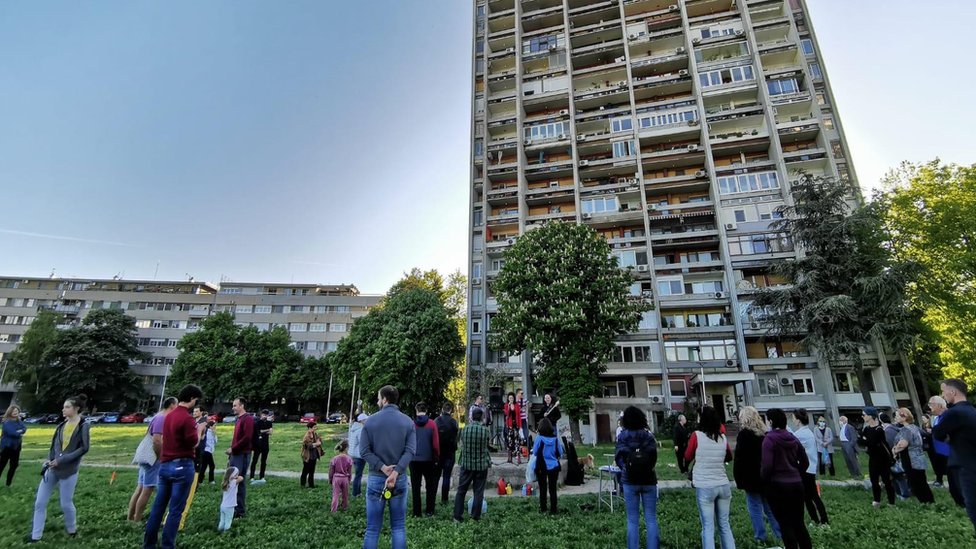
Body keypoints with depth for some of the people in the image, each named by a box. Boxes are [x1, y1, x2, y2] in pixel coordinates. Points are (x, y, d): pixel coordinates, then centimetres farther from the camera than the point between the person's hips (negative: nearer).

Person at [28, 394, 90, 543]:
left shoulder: (83, 426, -11)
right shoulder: (61, 425, 6)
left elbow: (84, 448, -15)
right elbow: (54, 445, 12)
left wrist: (62, 460, -17)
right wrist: (49, 459, -5)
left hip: (68, 471, -6)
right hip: (52, 469, 6)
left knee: (66, 504, 5)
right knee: (40, 502, 8)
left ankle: (72, 530, 28)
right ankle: (36, 536, 23)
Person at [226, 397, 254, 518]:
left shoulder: (248, 419, -13)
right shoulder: (238, 419, 18)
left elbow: (247, 438, -21)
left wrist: (233, 449, -14)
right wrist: (231, 453, 15)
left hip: (242, 455, -9)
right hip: (235, 455, 9)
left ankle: (240, 510, 4)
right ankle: (234, 507, 22)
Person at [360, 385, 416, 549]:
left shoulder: (371, 420, -4)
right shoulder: (408, 422, -1)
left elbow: (364, 450, -9)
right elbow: (410, 451, -11)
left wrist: (382, 467, -12)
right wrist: (396, 472, -17)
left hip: (376, 478, -1)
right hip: (399, 478, 1)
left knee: (372, 528, 10)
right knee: (398, 527, 12)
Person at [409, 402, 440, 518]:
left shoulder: (411, 424, -5)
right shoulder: (432, 424, -6)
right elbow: (436, 444, -7)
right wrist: (437, 457, 5)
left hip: (414, 459, 0)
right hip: (428, 459, 0)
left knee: (415, 487, 9)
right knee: (430, 486, 15)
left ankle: (417, 512, 12)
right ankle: (429, 511, 18)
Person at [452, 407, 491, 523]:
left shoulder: (464, 429, -6)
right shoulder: (485, 430, -10)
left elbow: (461, 444, 9)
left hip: (466, 464, 1)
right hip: (481, 465, -1)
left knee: (461, 491, 11)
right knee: (478, 492, 9)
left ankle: (457, 516, 13)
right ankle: (475, 517, 13)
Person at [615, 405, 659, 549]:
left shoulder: (622, 436, -5)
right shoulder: (648, 435, -4)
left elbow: (619, 458, -8)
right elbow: (654, 456, -7)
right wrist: (647, 468, 10)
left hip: (630, 481, 0)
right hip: (648, 480, 1)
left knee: (632, 521, 8)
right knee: (651, 520, 9)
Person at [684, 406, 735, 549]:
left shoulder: (697, 436, -10)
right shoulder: (723, 437, 2)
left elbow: (687, 458, 2)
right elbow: (729, 457, 21)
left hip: (704, 487, -4)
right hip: (723, 485, 4)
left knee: (708, 527, 3)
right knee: (725, 525, 17)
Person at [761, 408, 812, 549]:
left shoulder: (769, 438, -14)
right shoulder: (792, 438, 6)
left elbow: (767, 465, -18)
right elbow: (805, 461, 12)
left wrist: (763, 480, -1)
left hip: (778, 485, -6)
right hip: (797, 484, 6)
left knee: (785, 524, 5)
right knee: (798, 522, 16)